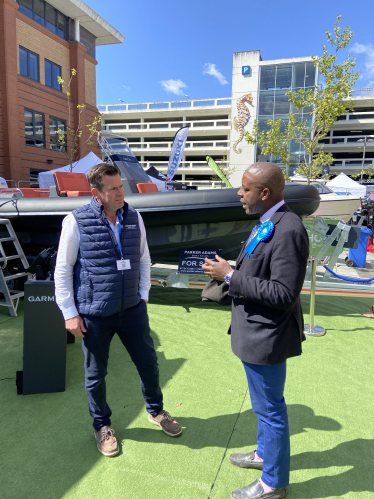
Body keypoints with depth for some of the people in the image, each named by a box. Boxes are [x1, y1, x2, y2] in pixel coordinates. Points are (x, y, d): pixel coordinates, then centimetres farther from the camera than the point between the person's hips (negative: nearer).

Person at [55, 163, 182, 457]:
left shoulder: (134, 218, 1)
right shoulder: (76, 222, -11)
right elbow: (63, 270, -7)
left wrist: (143, 296, 4)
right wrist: (70, 313, -7)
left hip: (132, 309, 4)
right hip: (94, 314, -3)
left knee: (148, 362, 15)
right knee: (96, 374, 14)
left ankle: (156, 411, 43)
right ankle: (102, 425, 41)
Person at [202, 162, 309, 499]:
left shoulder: (288, 231, -25)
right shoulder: (267, 224, 6)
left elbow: (283, 294, -27)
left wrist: (230, 276, -24)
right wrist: (228, 270, 6)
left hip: (266, 336, -10)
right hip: (255, 330, 10)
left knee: (270, 408, 10)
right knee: (265, 404, 26)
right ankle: (264, 453, 49)